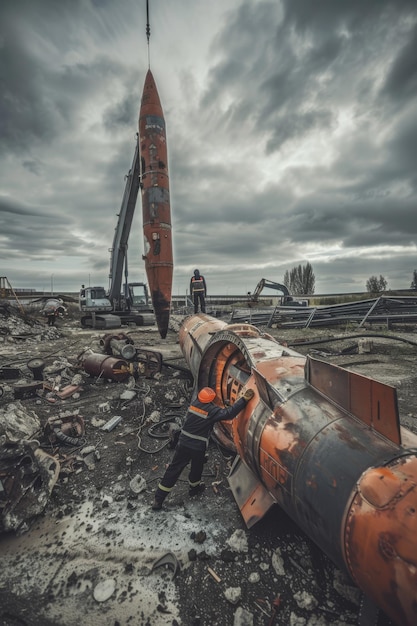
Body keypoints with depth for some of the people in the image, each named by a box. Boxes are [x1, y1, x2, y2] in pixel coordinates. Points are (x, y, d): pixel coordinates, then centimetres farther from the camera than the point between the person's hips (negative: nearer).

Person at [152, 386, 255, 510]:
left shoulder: (194, 404, -4)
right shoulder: (212, 410, -19)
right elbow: (229, 413, -26)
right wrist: (244, 399, -26)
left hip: (183, 443, 4)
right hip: (198, 447, -3)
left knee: (173, 469, 12)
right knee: (196, 468, 25)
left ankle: (158, 499, 18)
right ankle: (194, 488, 50)